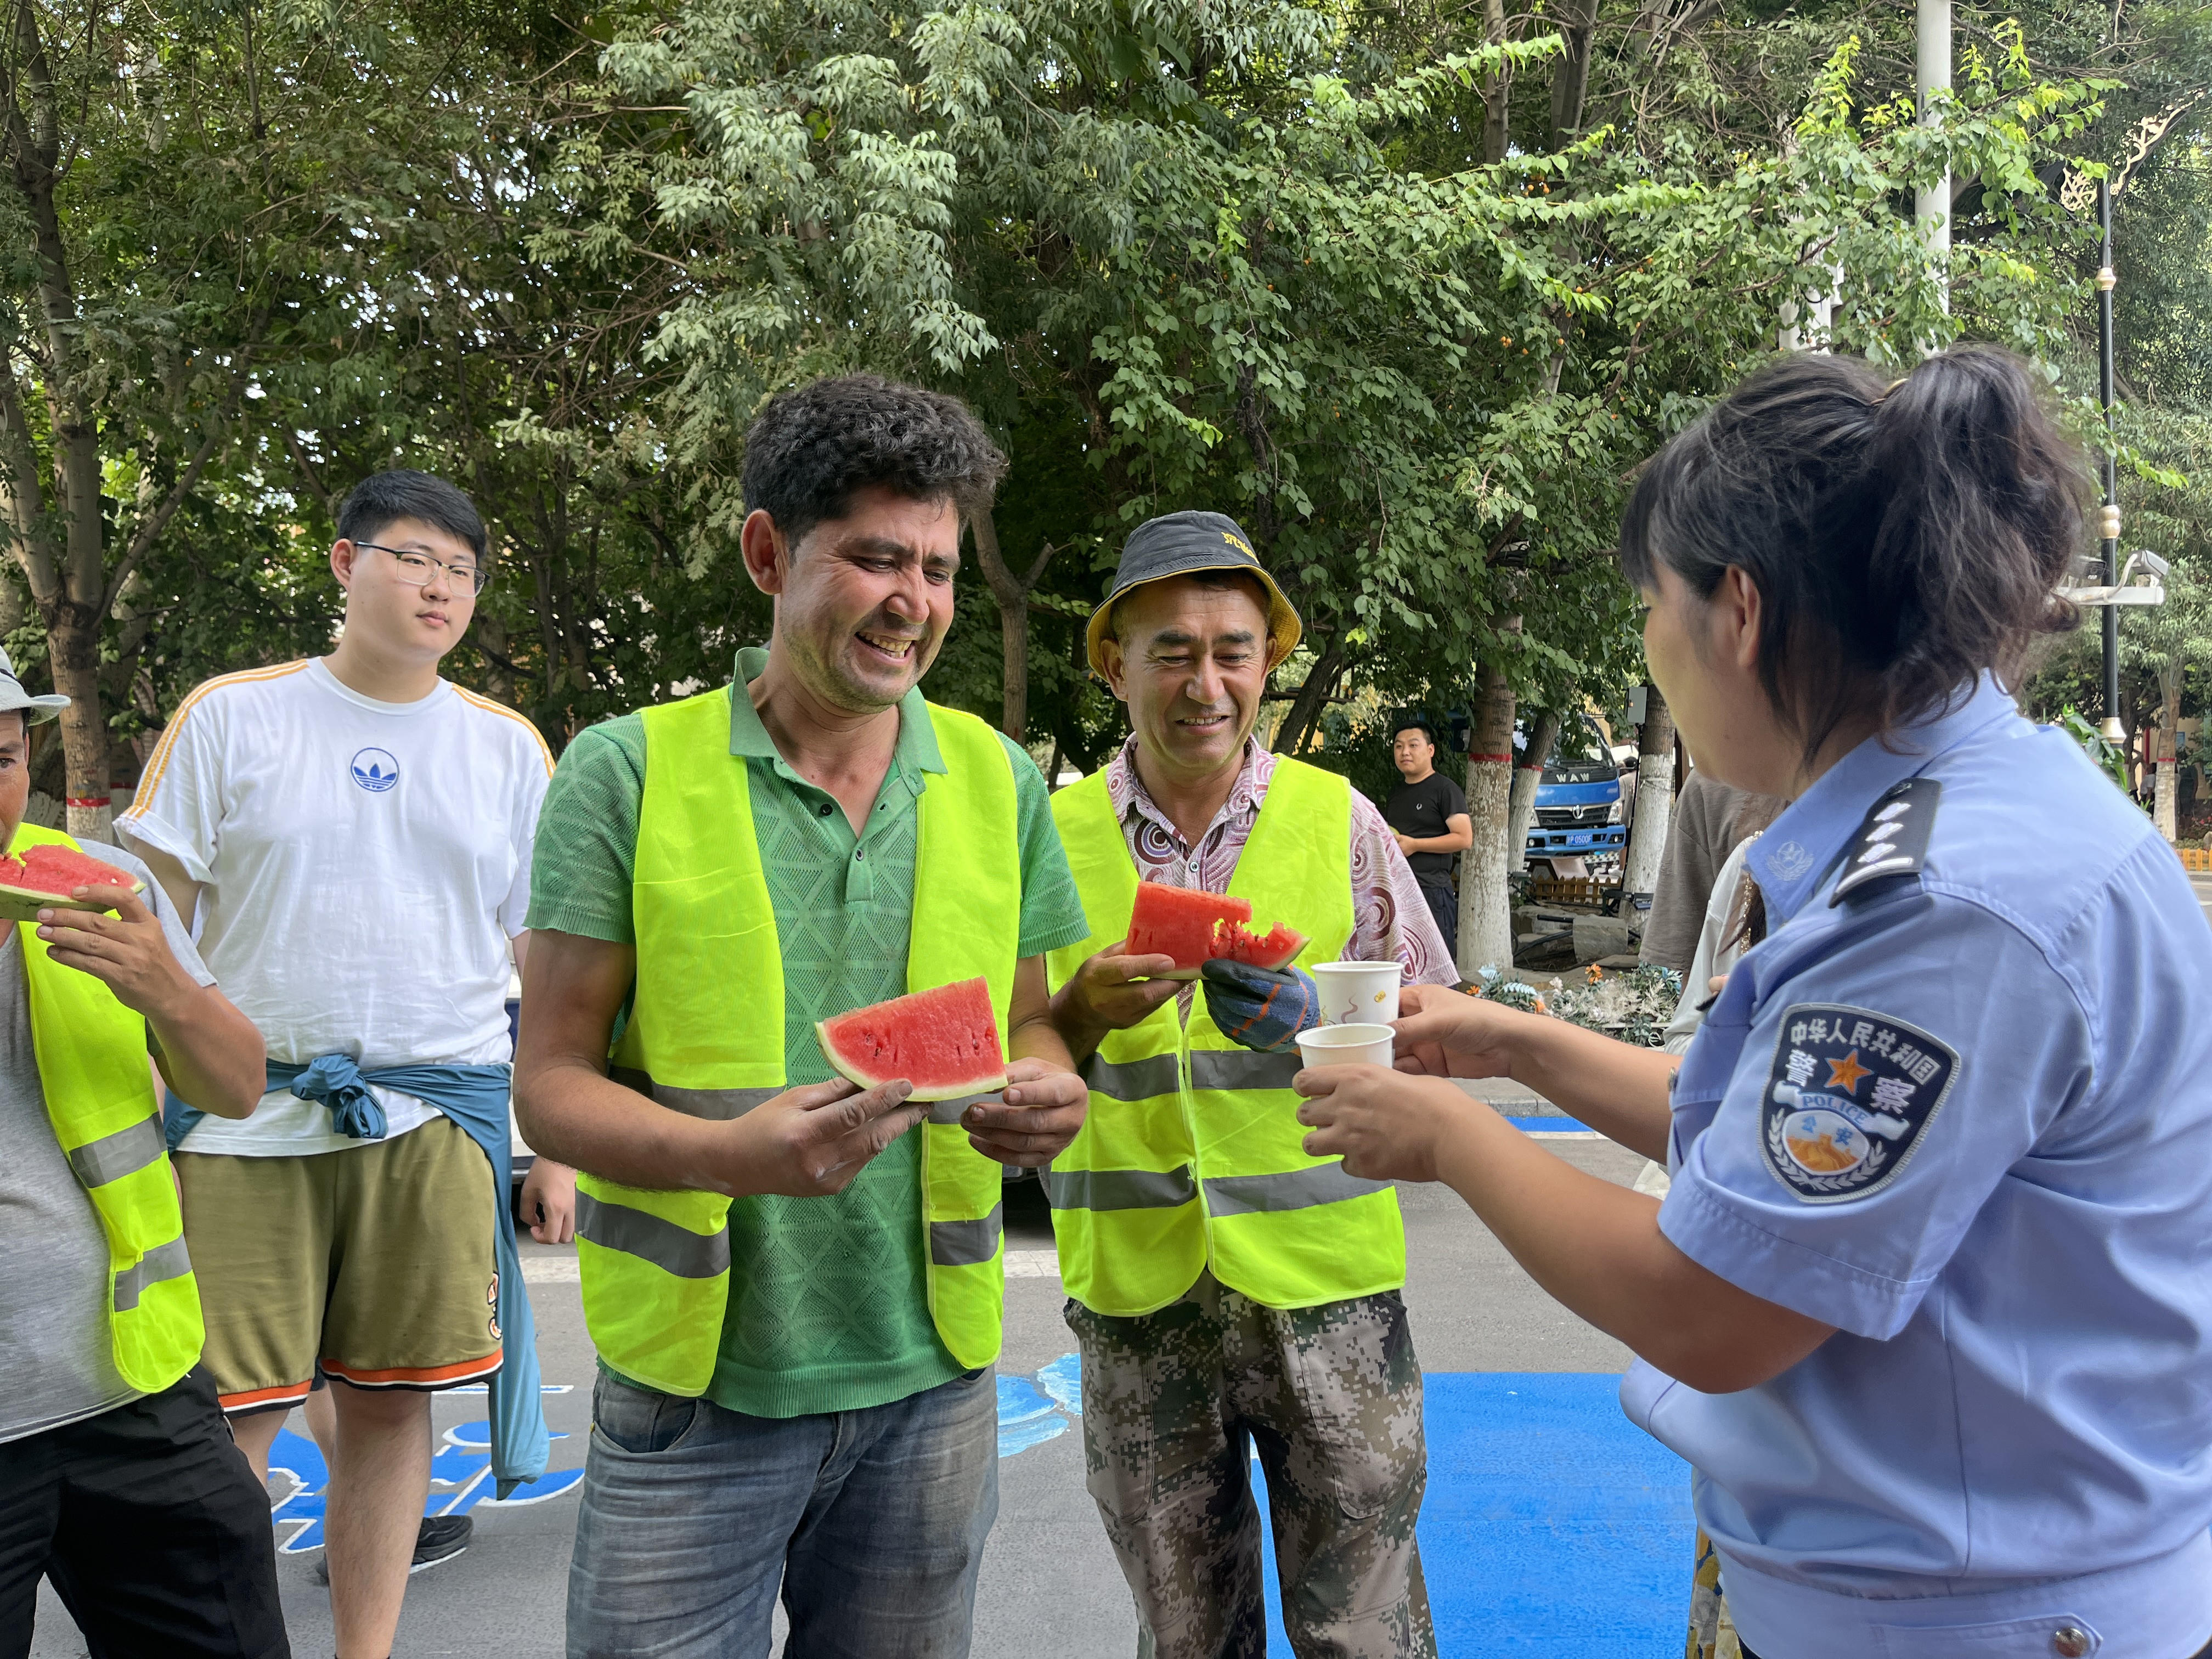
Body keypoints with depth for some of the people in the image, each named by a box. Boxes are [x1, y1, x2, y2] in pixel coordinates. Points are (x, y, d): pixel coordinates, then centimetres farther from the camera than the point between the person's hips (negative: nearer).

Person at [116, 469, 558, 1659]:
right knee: (222, 1415, -1)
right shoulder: (232, 717, 5)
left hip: (439, 1110, 2)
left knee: (390, 1402, 7)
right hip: (246, 1113, -1)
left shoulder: (507, 747, 10)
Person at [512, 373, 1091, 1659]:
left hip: (929, 1376, 3)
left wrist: (1044, 1095, -13)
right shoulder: (630, 772, -7)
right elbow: (552, 1083, -7)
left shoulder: (998, 782, 3)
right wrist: (734, 1153, -26)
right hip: (696, 1377, -3)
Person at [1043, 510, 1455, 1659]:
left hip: (1325, 1282, -1)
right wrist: (1082, 1011, -15)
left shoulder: (1339, 819, 0)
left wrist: (1314, 1021, -16)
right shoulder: (1052, 837, 2)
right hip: (1135, 1290, 1)